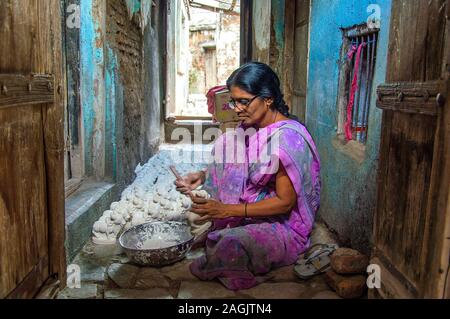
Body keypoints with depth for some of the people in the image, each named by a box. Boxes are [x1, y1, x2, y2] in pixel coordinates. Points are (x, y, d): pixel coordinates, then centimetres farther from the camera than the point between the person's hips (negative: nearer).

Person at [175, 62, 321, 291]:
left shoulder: (287, 138, -25)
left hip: (284, 225, -8)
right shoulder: (250, 127, -1)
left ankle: (210, 270, 2)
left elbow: (285, 202, -23)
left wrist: (227, 210, -27)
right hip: (251, 213, 8)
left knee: (232, 244, -33)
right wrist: (203, 177, -8)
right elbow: (231, 171, 12)